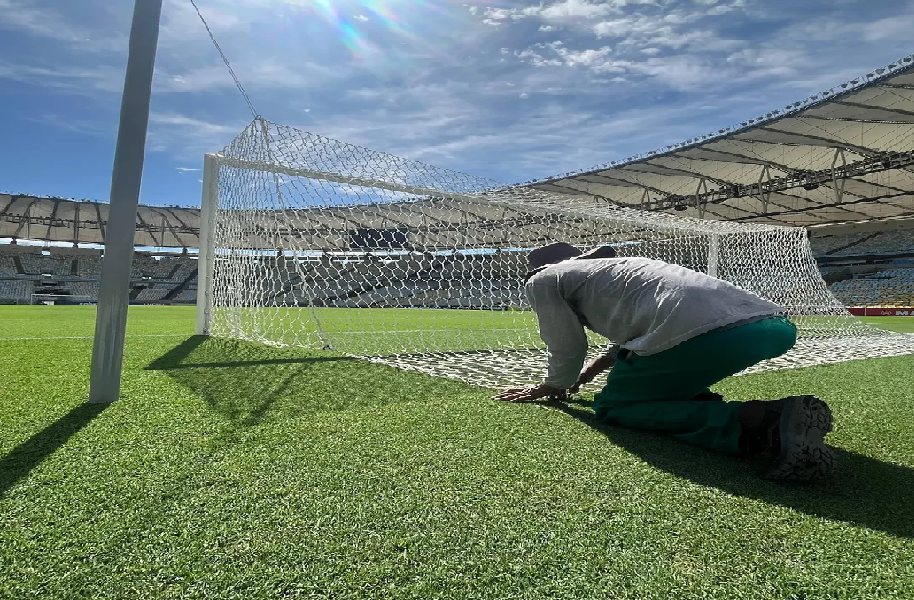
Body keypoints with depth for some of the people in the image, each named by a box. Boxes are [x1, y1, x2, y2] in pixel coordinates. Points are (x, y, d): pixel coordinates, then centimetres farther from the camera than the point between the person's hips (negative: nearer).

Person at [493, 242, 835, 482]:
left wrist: (553, 388, 37)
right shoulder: (617, 264, 37)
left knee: (611, 407, 11)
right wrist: (597, 367, 58)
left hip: (703, 336, -9)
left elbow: (568, 351, 16)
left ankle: (751, 419, -10)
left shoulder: (543, 280, 15)